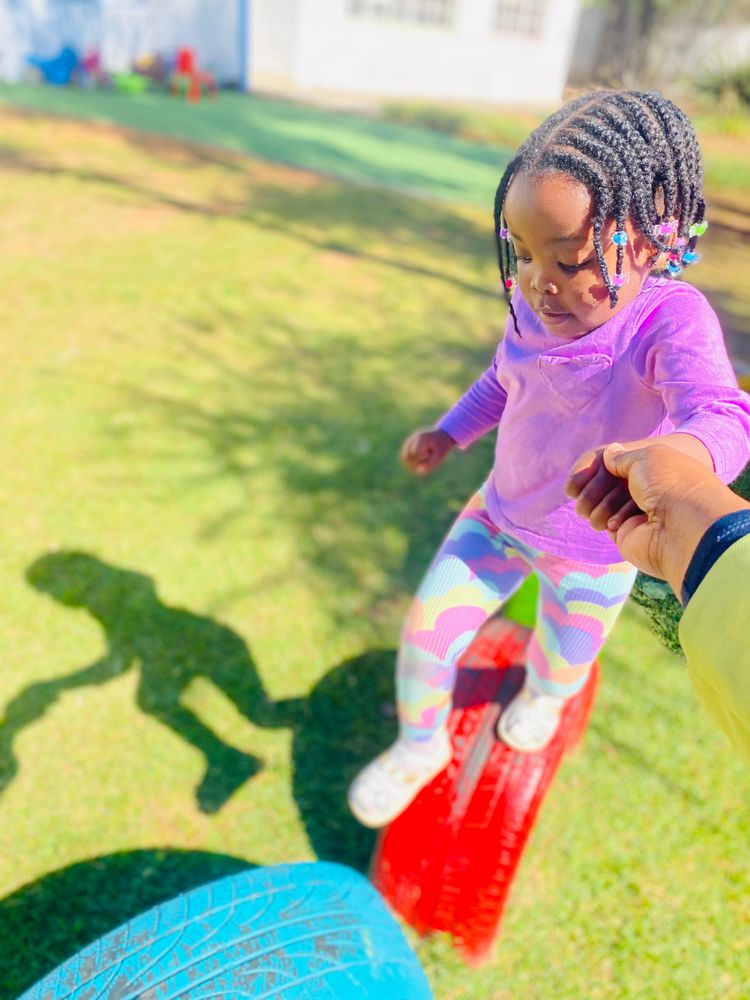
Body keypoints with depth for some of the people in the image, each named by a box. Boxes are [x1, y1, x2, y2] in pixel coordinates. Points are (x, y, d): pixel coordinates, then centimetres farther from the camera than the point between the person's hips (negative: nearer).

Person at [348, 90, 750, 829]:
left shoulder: (671, 321, -29)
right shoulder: (535, 308, -13)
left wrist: (676, 457, -69)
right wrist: (449, 433, -3)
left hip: (594, 553, -3)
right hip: (500, 516, 4)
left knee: (558, 673, 21)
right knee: (425, 634, 3)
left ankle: (537, 692, 63)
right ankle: (419, 747, 35)